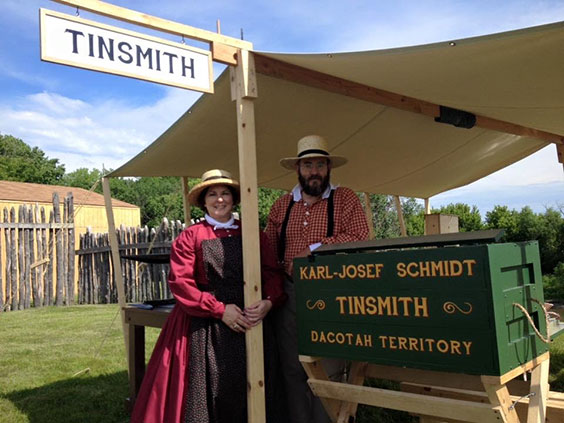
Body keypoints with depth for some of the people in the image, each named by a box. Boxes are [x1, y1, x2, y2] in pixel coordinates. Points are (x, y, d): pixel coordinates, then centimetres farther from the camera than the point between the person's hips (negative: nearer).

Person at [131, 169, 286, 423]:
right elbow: (180, 282, -7)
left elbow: (273, 273, 3)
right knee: (206, 393, 1)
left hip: (249, 322, 2)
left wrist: (269, 301, -17)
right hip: (203, 327, -2)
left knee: (245, 392, 6)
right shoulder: (190, 236, 2)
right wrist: (219, 309, -14)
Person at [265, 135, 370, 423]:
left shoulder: (344, 199, 2)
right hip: (290, 294, 4)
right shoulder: (281, 205, 13)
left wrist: (313, 250, -15)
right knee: (292, 370, 11)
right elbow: (269, 250, 14)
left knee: (327, 371, 3)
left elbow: (358, 237, -12)